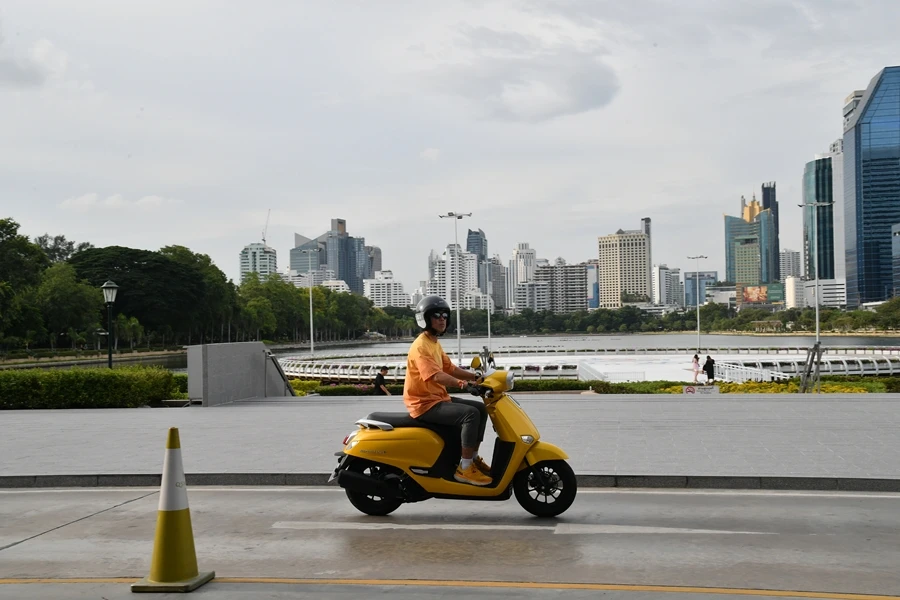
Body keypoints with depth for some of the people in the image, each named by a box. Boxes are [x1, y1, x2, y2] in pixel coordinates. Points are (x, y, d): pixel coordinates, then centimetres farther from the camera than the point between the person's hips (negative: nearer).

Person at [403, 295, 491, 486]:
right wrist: (461, 383, -41)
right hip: (425, 404, -10)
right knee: (470, 414, -25)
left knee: (481, 408, 8)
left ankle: (473, 458, 13)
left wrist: (476, 376, 6)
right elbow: (435, 375, -30)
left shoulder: (435, 344, 17)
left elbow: (450, 369, 17)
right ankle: (464, 468, -22)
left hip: (439, 399, 10)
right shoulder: (421, 346, -17)